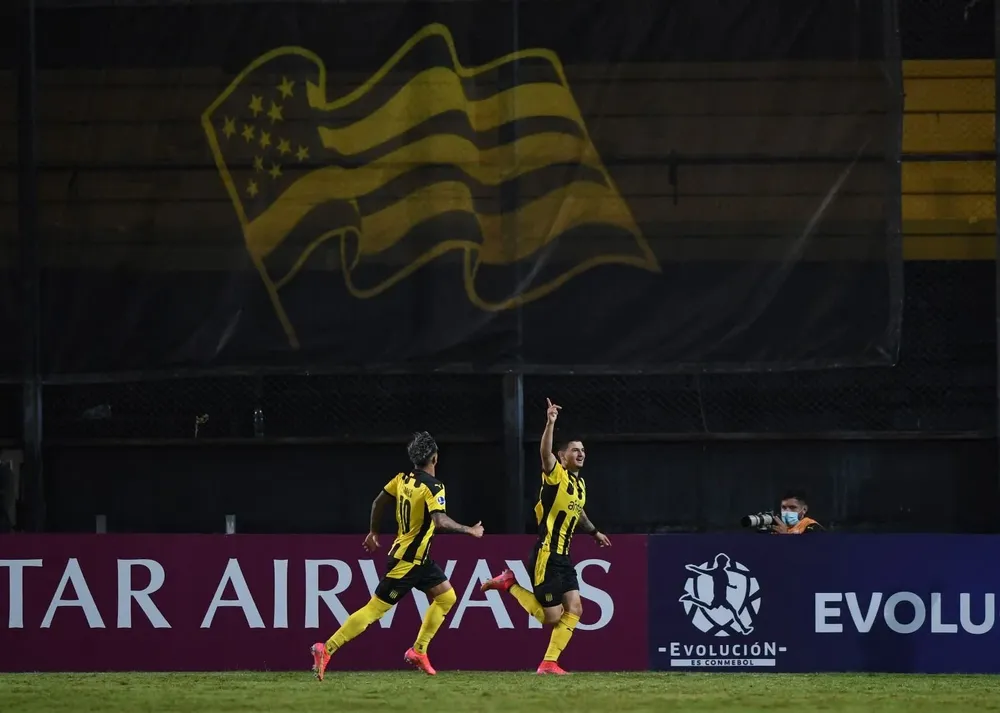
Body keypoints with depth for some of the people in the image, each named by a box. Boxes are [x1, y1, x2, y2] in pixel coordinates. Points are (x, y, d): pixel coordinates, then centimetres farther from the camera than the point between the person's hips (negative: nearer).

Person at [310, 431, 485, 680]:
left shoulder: (403, 479, 3)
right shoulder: (433, 487, -20)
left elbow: (378, 502, 12)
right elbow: (440, 520, -32)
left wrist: (373, 533, 25)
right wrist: (469, 530, -22)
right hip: (408, 561, -9)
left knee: (447, 596, 14)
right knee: (374, 609, -8)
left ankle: (418, 651, 15)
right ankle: (326, 649, -9)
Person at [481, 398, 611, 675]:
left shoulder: (579, 483, 15)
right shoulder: (556, 475, -10)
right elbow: (545, 453, -31)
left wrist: (594, 532, 46)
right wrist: (550, 424, -45)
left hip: (563, 558, 8)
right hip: (546, 556, -8)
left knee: (575, 609, -3)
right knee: (551, 618, -5)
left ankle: (549, 663, 2)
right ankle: (510, 584, 12)